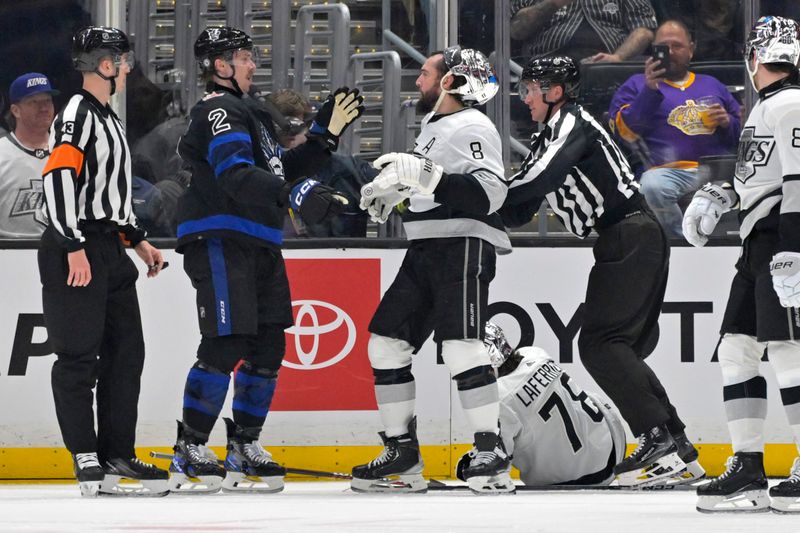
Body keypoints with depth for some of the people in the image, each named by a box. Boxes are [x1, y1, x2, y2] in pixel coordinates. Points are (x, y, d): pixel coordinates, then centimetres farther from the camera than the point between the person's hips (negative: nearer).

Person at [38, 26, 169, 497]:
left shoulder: (109, 118, 20)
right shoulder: (78, 115, -12)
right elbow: (58, 179, -21)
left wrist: (138, 240, 25)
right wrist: (74, 248, -25)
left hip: (110, 250, 10)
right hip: (79, 251, -10)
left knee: (127, 351, 9)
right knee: (80, 355, -6)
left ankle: (118, 453, 13)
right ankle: (86, 456, -5)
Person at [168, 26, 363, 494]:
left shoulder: (250, 113, 23)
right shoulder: (218, 112, -10)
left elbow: (284, 171, 27)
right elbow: (237, 175, -26)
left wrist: (326, 135, 18)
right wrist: (297, 194, -37)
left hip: (259, 245, 10)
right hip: (218, 240, -10)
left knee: (268, 348, 9)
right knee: (226, 345, -14)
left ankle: (244, 446, 18)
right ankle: (190, 454, -10)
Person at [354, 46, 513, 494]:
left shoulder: (473, 127, -10)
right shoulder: (432, 126, 21)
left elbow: (488, 193, -23)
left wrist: (426, 175, -29)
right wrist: (390, 192, 20)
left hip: (465, 247, -10)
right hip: (425, 251, 10)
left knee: (461, 345, -21)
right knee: (386, 342, 7)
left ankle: (492, 453, -18)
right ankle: (403, 455, 11)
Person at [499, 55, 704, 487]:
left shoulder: (572, 124, -9)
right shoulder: (546, 138, 21)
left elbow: (539, 179, -26)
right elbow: (518, 211, 19)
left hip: (633, 238, -10)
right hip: (620, 245, 10)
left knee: (602, 343, -17)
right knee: (617, 349, 11)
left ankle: (659, 440, -23)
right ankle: (678, 449, 10)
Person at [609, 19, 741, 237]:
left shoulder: (712, 86, 29)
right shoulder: (637, 84, 20)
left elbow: (742, 133, 30)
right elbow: (624, 131, 3)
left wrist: (727, 123, 7)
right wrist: (650, 90, -7)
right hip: (670, 169, -2)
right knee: (652, 186, -39)